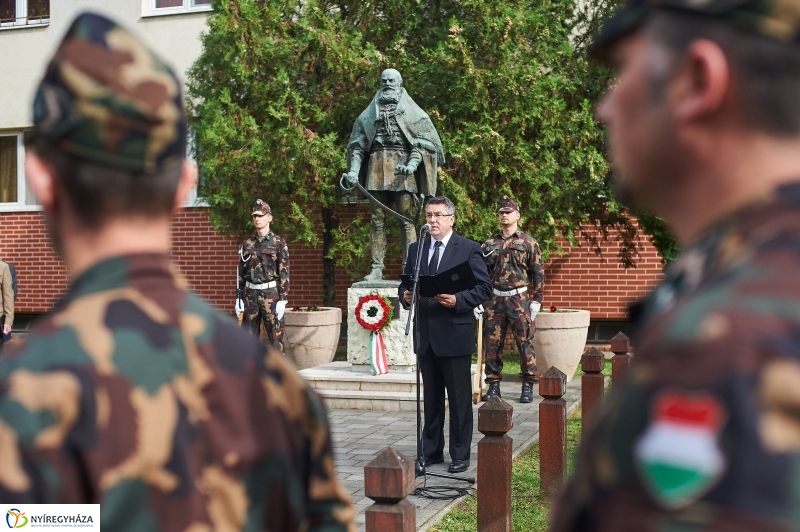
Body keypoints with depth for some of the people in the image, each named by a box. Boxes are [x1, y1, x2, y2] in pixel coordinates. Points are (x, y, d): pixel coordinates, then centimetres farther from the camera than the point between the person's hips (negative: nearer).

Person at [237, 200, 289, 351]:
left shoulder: (279, 243, -2)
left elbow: (284, 273, -6)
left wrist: (282, 300, -11)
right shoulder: (247, 244, 10)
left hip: (271, 294, -4)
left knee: (276, 336, -1)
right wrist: (238, 298, 7)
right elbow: (241, 272, 12)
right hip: (250, 294, 4)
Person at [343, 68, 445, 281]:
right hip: (377, 166, 3)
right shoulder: (370, 113, 18)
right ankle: (376, 268, -1)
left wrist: (413, 162, -13)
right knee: (377, 219, -1)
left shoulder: (412, 112, 11)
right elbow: (357, 143, 15)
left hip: (402, 166, -2)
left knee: (406, 219, -7)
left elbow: (425, 139, 3)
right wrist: (354, 169, 1)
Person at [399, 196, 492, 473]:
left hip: (455, 334, -4)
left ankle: (460, 454, 10)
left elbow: (484, 288, -6)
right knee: (431, 397, 13)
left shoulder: (469, 249, -3)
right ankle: (431, 450, 22)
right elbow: (405, 284, 16)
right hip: (426, 334, 5)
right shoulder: (416, 249, 12)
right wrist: (405, 295, -6)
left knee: (459, 398, 2)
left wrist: (458, 300, -20)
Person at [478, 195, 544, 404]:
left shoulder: (529, 243, 1)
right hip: (494, 300, 3)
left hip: (519, 299, -3)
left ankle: (528, 386, 8)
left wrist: (536, 301, -5)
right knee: (492, 344, 4)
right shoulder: (488, 245, 10)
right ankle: (493, 385, 12)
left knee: (525, 342, 0)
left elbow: (538, 273, 1)